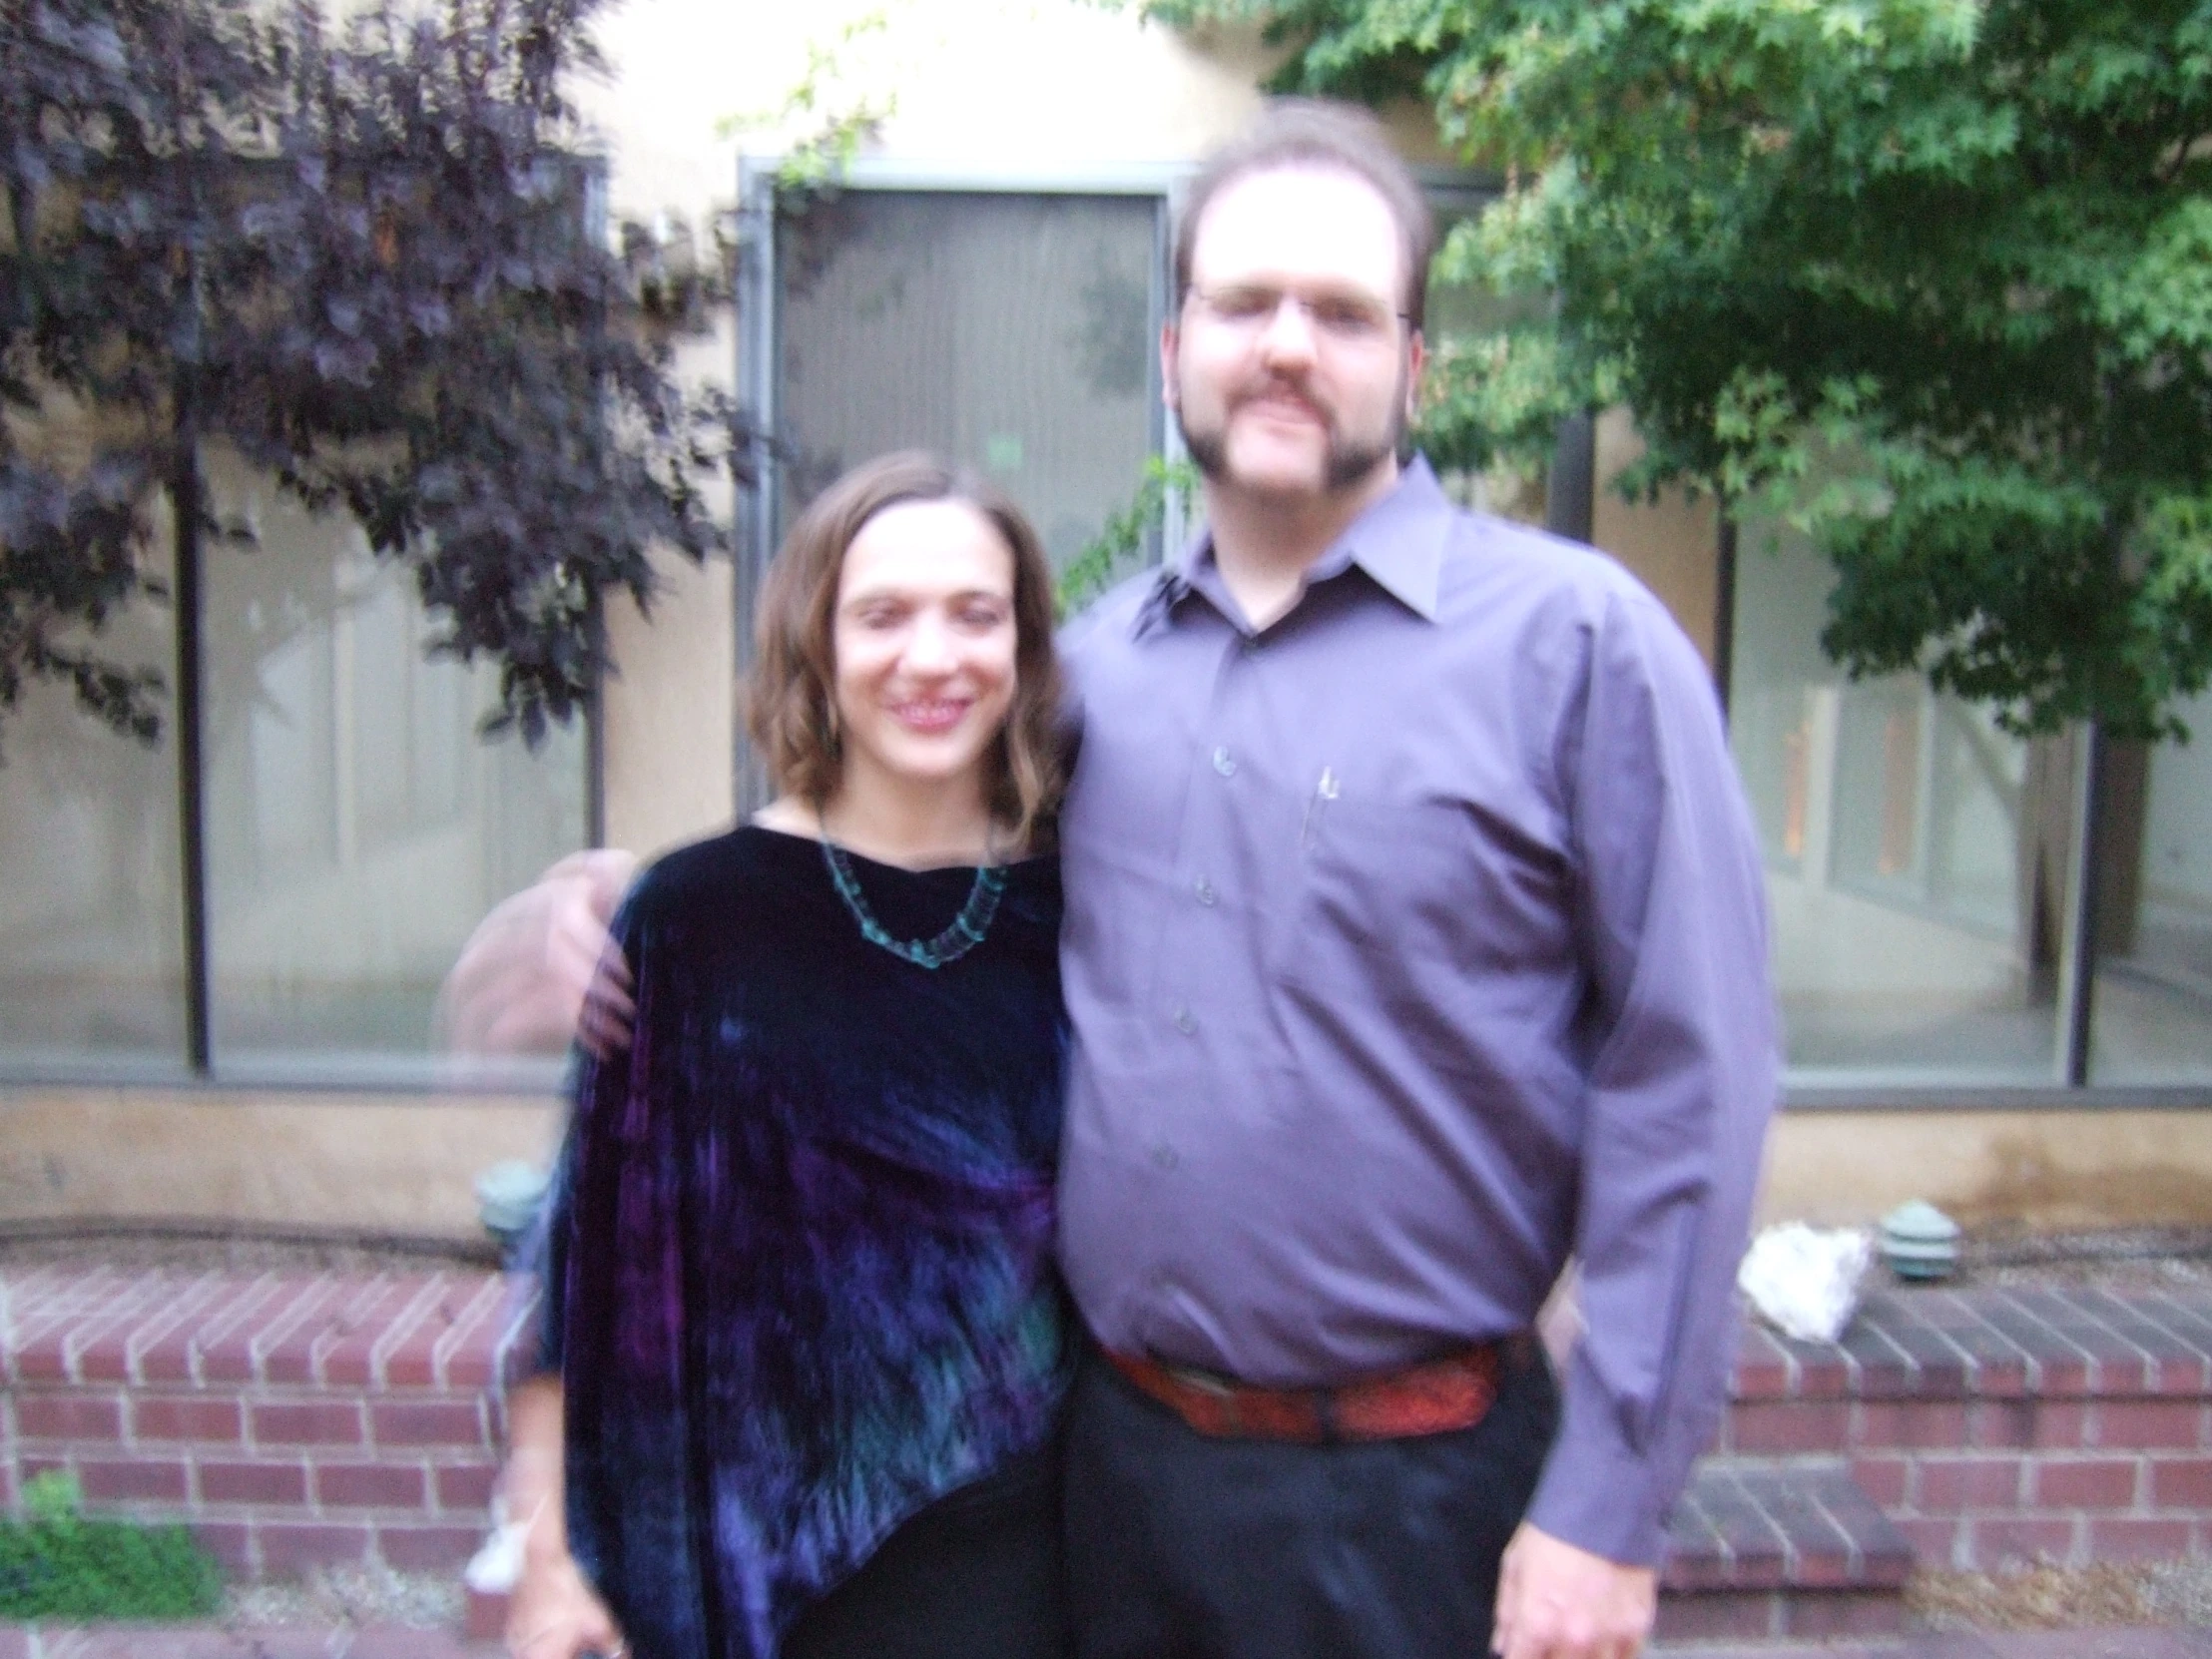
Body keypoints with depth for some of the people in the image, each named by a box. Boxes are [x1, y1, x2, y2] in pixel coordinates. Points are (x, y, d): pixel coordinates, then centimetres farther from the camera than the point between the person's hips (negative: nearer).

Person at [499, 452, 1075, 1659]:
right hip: (779, 1546, -1)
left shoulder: (1069, 912, -3)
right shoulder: (697, 916, -9)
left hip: (1031, 1531, 2)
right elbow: (588, 1243, -5)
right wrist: (547, 1547, -4)